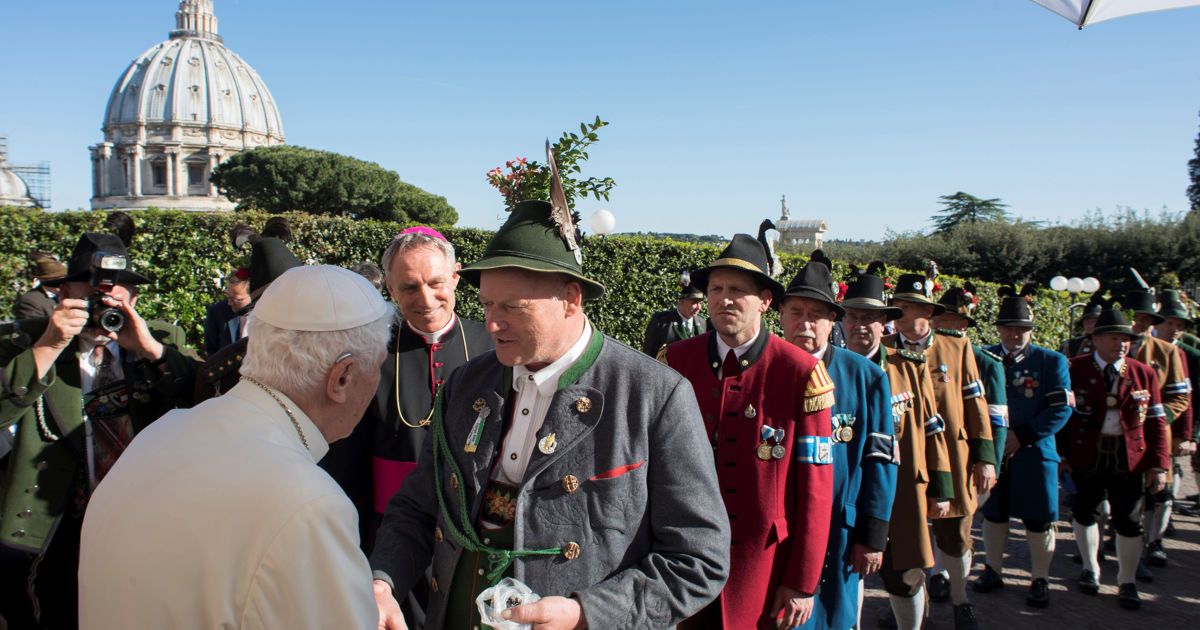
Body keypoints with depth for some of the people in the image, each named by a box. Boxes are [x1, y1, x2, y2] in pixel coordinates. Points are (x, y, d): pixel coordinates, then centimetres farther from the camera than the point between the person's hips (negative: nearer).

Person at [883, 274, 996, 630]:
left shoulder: (957, 349, 1)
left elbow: (976, 403, 2)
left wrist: (985, 457, -2)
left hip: (952, 461, 0)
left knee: (956, 537, 10)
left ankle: (959, 600, 32)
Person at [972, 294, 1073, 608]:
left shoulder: (1052, 361, -2)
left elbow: (1062, 408, -8)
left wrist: (1022, 435, -14)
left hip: (1034, 453, -2)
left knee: (1038, 520, 3)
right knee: (994, 513, 13)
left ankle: (1040, 580, 19)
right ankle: (993, 570, 29)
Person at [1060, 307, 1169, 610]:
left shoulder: (1144, 374, 2)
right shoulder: (1075, 370, -4)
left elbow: (1156, 423, 2)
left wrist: (1159, 465, -4)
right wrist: (1061, 455, -6)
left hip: (1129, 459, 1)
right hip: (1086, 456, -1)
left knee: (1129, 522, 7)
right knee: (1085, 513, 13)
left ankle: (1127, 583, 22)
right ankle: (1090, 570, 34)